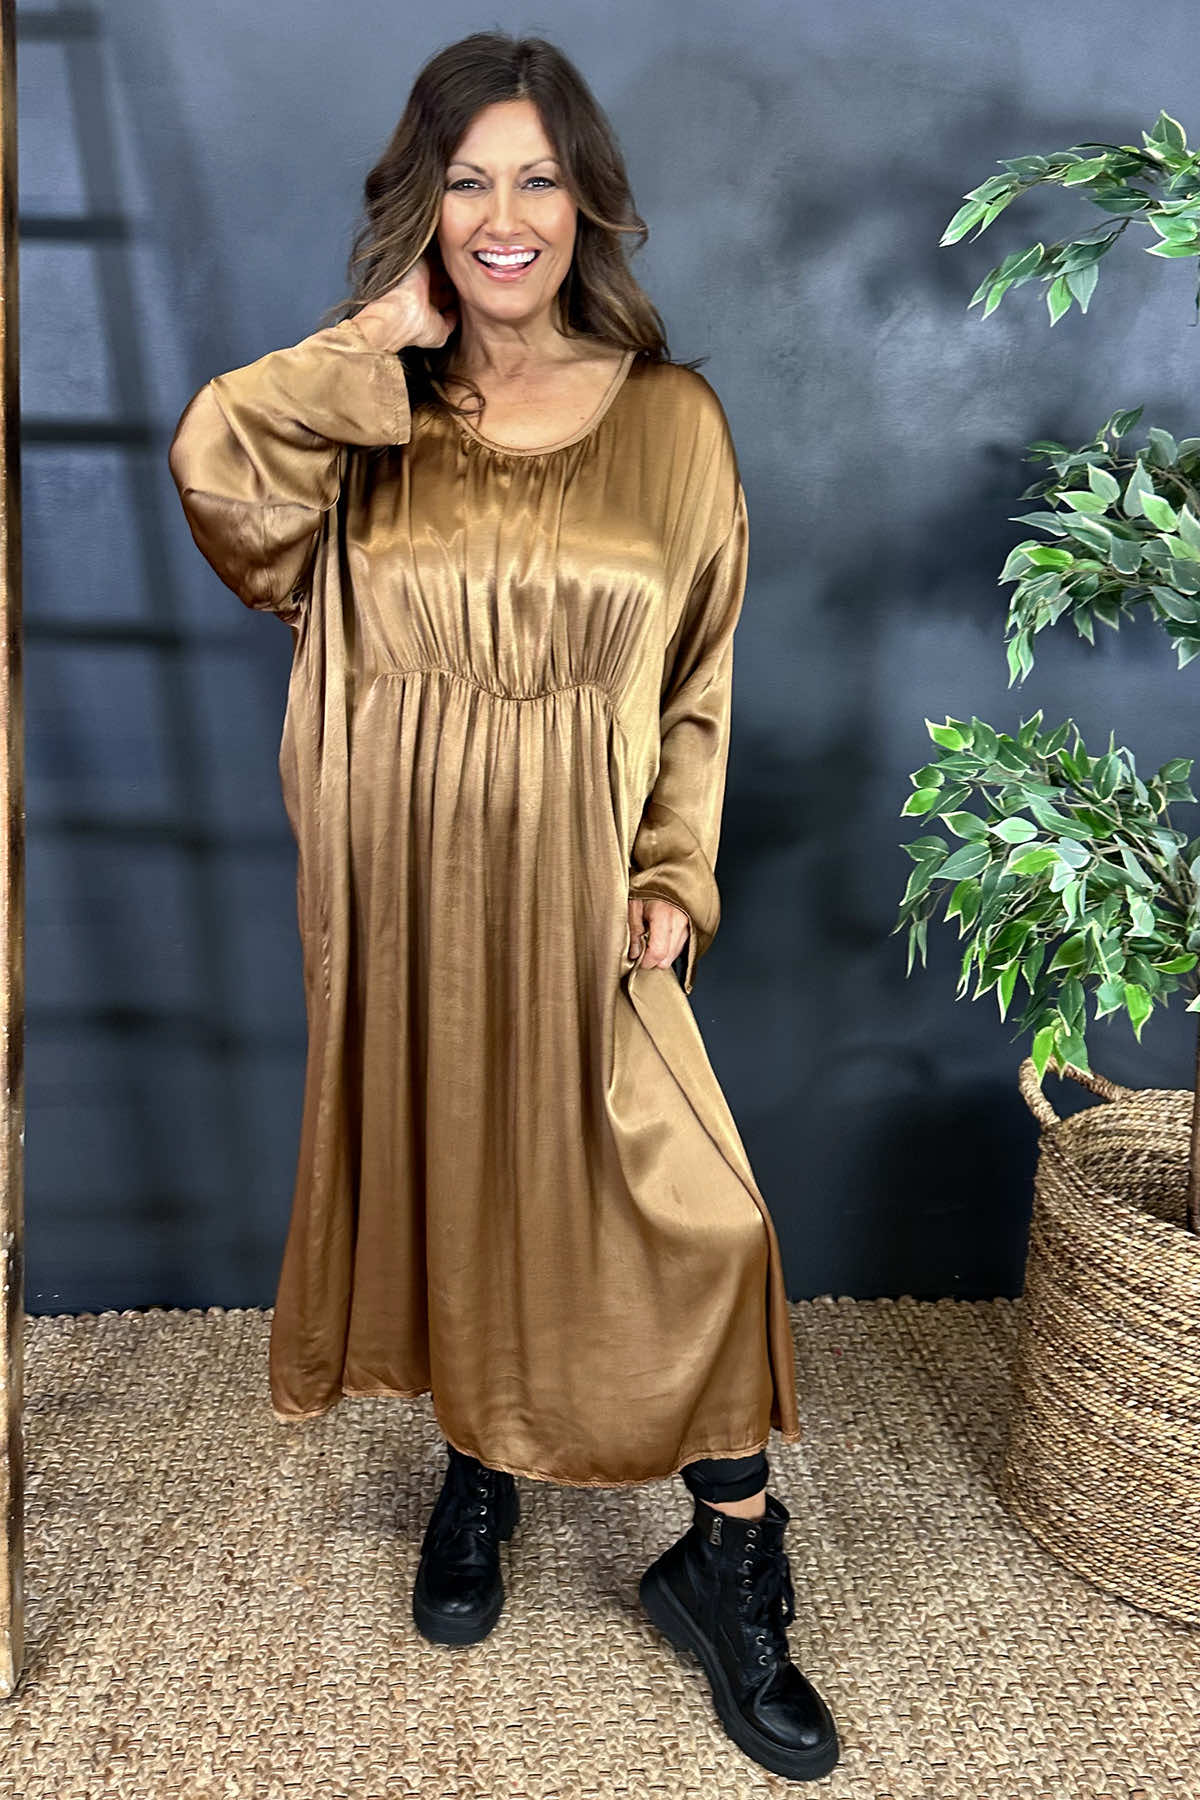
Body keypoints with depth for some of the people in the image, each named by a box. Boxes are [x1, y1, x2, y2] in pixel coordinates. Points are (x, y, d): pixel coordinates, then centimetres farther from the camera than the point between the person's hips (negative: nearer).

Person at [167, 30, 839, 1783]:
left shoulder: (671, 418, 1)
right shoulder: (366, 418, 2)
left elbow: (699, 684, 4)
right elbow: (213, 458, -20)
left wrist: (676, 876, -4)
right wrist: (384, 337, -12)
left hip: (577, 885, -1)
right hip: (405, 881, 1)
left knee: (696, 1211, -6)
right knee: (443, 1179, 14)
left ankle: (729, 1563, 16)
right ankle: (478, 1462, 41)